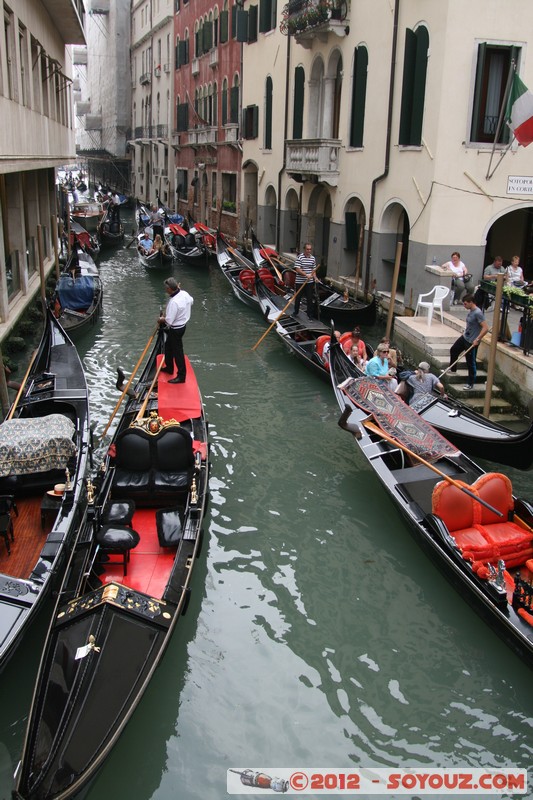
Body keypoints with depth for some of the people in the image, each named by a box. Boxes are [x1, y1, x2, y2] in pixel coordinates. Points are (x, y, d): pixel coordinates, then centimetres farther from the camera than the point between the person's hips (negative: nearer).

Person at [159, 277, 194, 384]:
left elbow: (169, 320, -28)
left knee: (177, 352, 4)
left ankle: (181, 376, 16)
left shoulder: (174, 302, -33)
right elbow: (191, 301, 17)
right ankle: (169, 368, 43)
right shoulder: (185, 293, -7)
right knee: (168, 347, 26)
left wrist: (161, 319, -8)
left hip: (176, 330, -10)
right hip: (182, 324, 10)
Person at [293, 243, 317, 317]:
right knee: (298, 297, 10)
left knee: (310, 298, 5)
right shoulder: (300, 257, -10)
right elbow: (297, 269, -16)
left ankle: (310, 314, 13)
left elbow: (314, 269, 14)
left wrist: (315, 278, -1)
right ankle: (296, 312, 27)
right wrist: (306, 275, -24)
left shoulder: (313, 258, 6)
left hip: (310, 282, 4)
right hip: (300, 282, -3)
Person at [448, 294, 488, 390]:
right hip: (464, 338, 10)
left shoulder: (478, 313, -23)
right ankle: (452, 369, 45)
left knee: (471, 363, 0)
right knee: (453, 350, 24)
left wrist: (477, 339, -27)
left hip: (472, 342, -10)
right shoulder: (470, 311, 4)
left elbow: (485, 328, -26)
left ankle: (471, 384, 12)